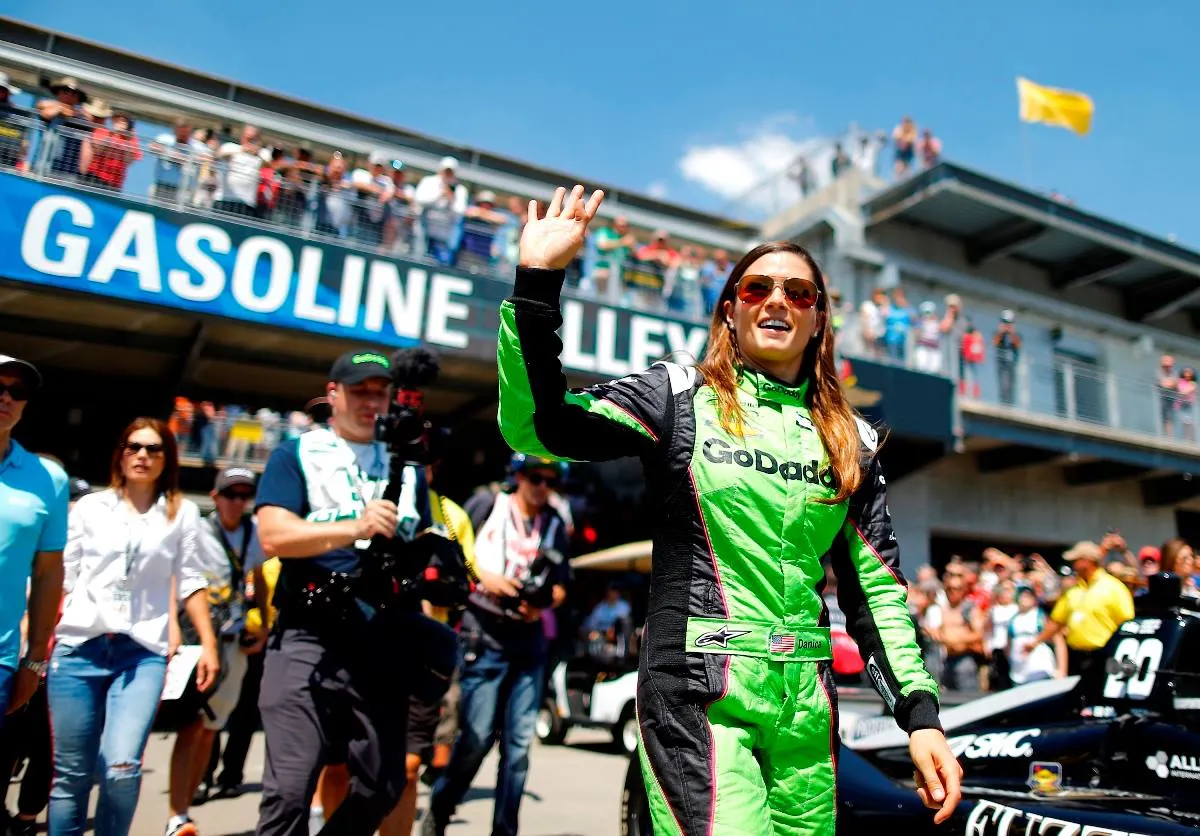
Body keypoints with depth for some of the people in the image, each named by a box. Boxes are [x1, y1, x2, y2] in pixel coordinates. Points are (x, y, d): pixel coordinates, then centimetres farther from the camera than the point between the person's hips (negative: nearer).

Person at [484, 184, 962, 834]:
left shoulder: (851, 440, 12)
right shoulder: (679, 397, 2)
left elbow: (877, 587, 11)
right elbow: (537, 427, -10)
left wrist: (920, 715, 3)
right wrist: (537, 281, -17)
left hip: (807, 702, 5)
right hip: (700, 691, -4)